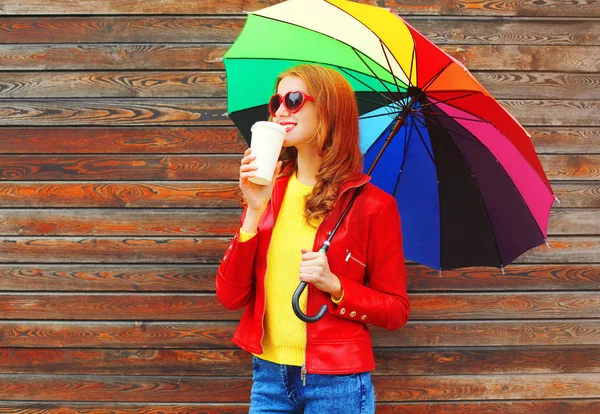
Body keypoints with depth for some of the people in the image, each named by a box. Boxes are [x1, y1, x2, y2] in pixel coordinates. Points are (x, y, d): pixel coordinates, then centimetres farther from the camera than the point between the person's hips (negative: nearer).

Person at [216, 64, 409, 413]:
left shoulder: (373, 205, -7)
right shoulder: (269, 192, 4)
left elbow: (396, 311, -2)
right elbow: (230, 297, -4)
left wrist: (334, 285, -18)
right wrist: (254, 212, -13)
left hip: (336, 382, -3)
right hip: (268, 374, 4)